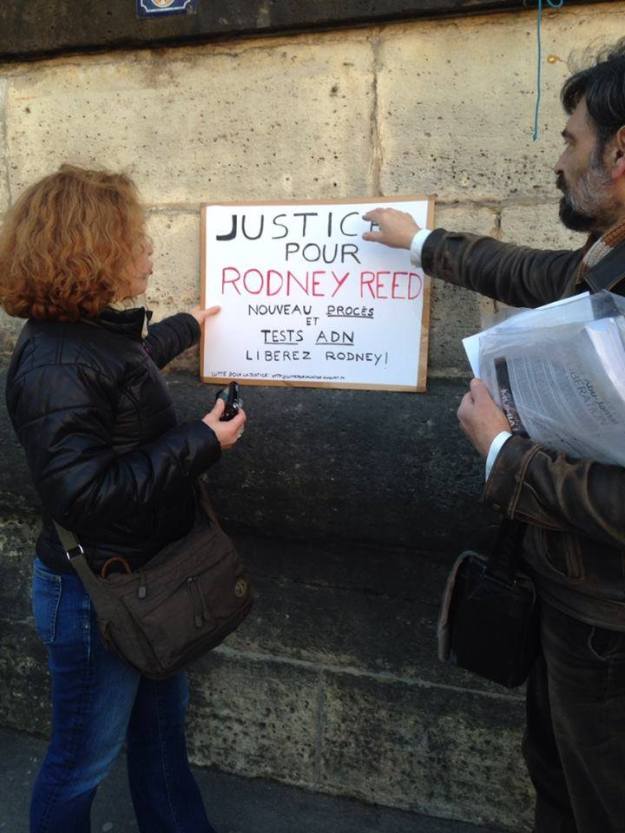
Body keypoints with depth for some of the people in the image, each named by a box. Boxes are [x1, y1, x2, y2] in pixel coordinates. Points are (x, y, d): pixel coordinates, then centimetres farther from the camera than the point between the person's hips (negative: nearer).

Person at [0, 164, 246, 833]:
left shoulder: (96, 329, 2)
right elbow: (83, 493, -32)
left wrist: (185, 326, 38)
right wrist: (201, 442, -26)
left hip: (145, 573, 10)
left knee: (161, 719, 27)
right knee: (83, 759, 15)